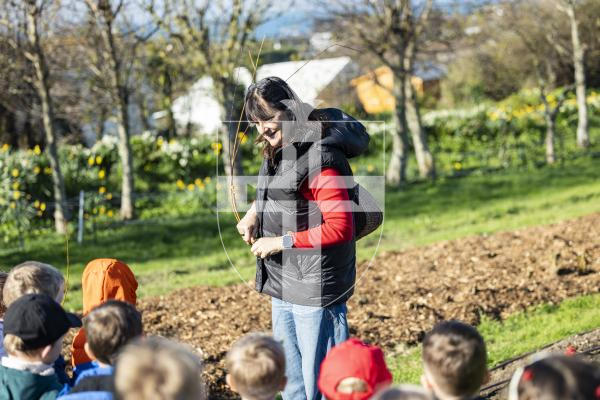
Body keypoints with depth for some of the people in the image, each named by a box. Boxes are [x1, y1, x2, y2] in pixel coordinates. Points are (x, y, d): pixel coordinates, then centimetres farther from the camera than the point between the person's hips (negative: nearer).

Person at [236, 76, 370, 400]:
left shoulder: (320, 158, -20)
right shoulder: (280, 148, 8)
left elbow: (340, 228, -23)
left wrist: (281, 242, -18)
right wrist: (255, 210, 6)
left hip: (316, 286, -10)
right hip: (283, 285, 10)